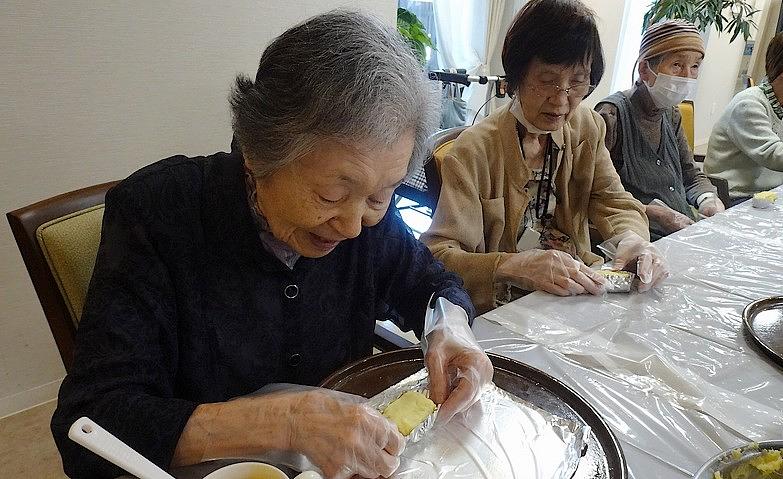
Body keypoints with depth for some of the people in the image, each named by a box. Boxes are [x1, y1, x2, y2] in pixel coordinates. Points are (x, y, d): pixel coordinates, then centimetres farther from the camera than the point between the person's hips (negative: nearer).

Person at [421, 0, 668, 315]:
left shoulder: (587, 128, 5)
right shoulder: (475, 150, -16)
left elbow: (613, 202, 3)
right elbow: (436, 256, -22)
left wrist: (631, 239, -20)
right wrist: (513, 266, -39)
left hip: (577, 287, 7)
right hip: (502, 308, -6)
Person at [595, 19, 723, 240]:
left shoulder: (671, 114, 12)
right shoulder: (613, 113, -14)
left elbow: (691, 174, 20)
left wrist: (710, 200, -2)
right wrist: (657, 213, -20)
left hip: (685, 229, 8)